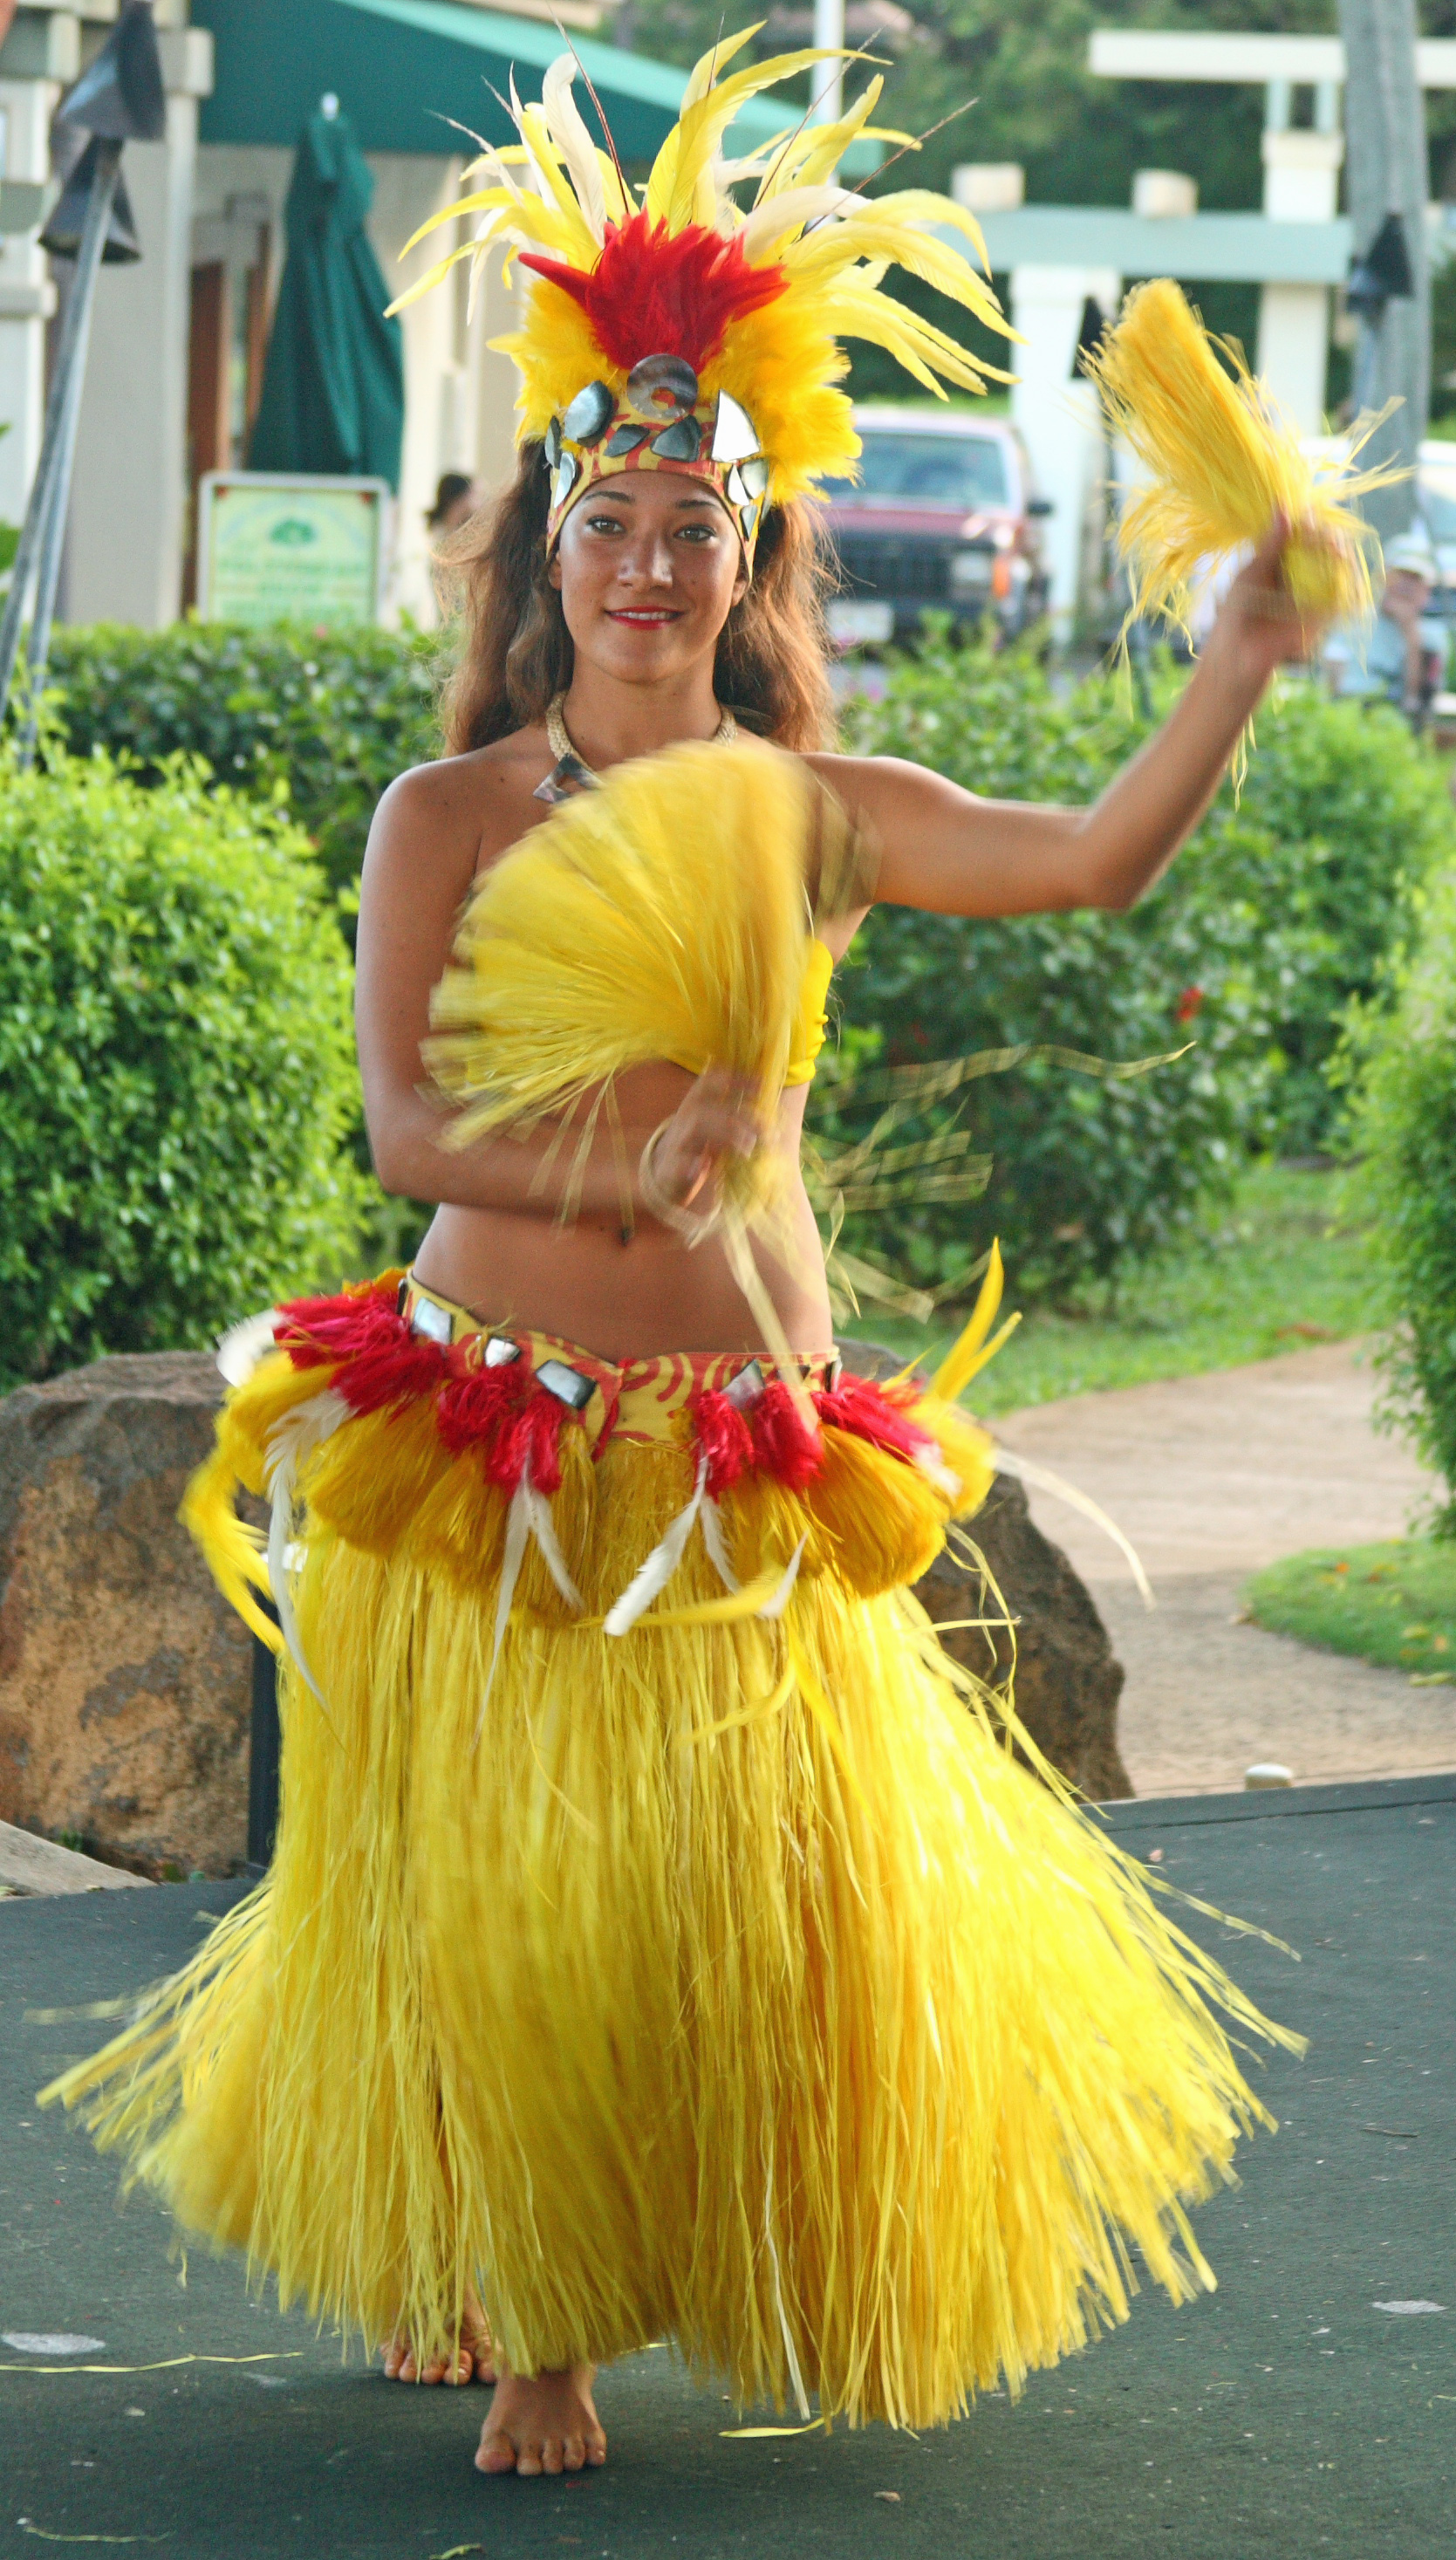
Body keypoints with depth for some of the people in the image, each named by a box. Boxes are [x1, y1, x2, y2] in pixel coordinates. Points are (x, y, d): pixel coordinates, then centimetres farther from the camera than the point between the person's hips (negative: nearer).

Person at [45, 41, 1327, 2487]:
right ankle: (507, 2312, 21)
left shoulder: (815, 814, 4)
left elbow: (1095, 857, -9)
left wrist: (1235, 664, -21)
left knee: (762, 1880, 4)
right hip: (488, 1419, -2)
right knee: (491, 1876, 1)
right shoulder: (449, 815, 0)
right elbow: (404, 1122, -7)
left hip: (751, 1447, 2)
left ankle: (698, 2277, 28)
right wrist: (618, 1161, -22)